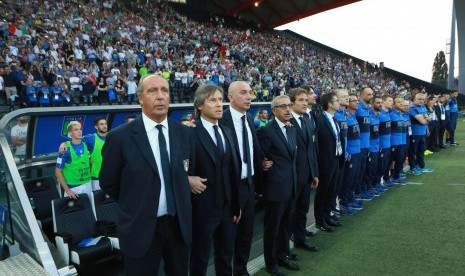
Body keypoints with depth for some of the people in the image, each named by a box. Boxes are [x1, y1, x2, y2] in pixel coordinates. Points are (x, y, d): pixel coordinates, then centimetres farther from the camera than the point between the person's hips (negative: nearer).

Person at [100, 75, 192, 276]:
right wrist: (135, 207, 5)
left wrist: (180, 208, 8)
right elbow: (108, 183, -3)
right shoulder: (120, 137, -14)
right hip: (140, 229, -3)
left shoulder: (184, 133, -1)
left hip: (179, 224, 4)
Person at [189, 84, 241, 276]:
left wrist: (236, 204, 12)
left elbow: (233, 170, 10)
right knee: (200, 258, 14)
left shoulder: (227, 132, 8)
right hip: (203, 208, -6)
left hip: (227, 206, 6)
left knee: (226, 255, 21)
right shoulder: (191, 134, -15)